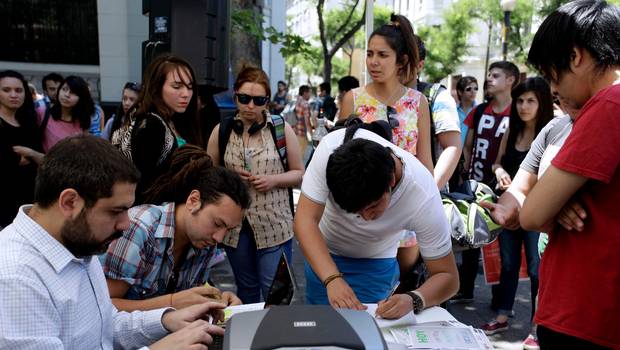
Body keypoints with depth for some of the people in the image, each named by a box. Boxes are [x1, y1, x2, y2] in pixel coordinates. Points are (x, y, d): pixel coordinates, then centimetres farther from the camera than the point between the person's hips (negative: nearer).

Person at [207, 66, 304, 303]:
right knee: (246, 291, 18)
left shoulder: (282, 129, -1)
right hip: (235, 224, 2)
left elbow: (299, 174, 4)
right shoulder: (221, 131, 3)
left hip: (274, 225, -2)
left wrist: (274, 180, -14)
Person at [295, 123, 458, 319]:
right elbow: (306, 220, -30)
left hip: (375, 264, -1)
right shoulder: (331, 147, -34)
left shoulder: (423, 197, -34)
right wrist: (332, 279, -45)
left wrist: (413, 301, -47)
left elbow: (448, 277, -26)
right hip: (320, 253, 1)